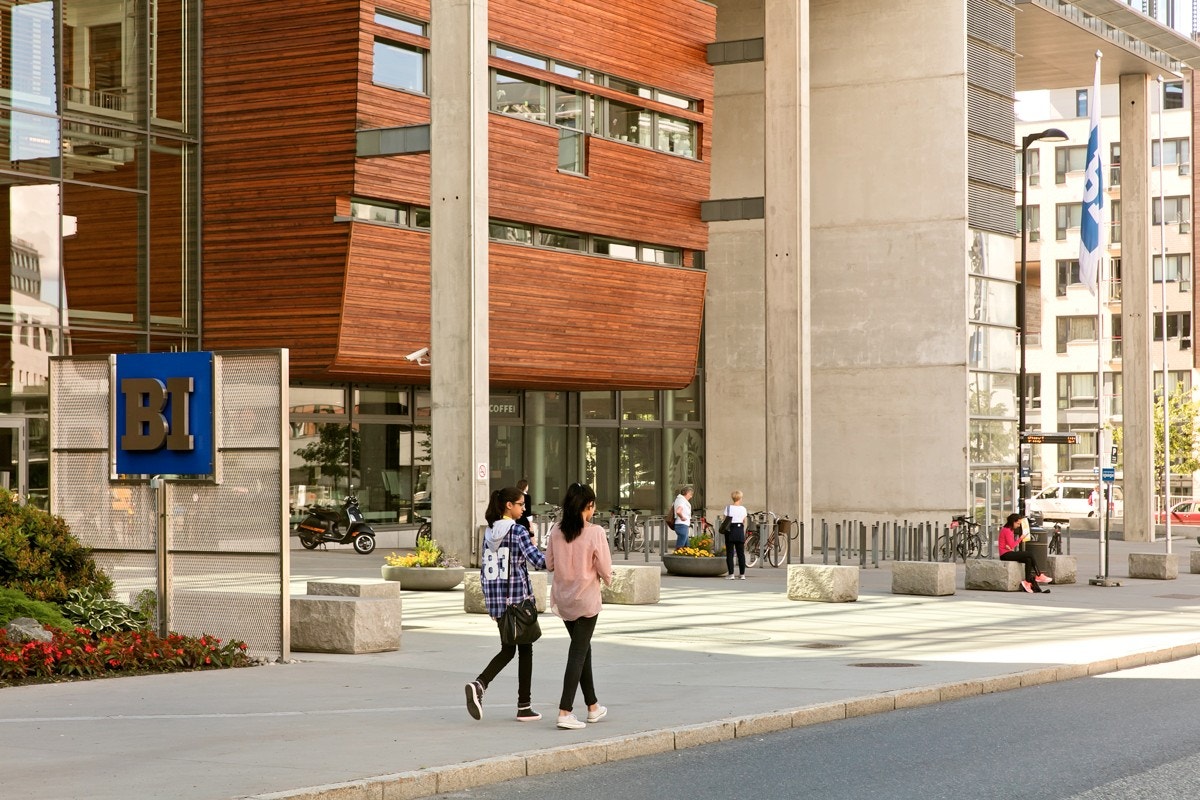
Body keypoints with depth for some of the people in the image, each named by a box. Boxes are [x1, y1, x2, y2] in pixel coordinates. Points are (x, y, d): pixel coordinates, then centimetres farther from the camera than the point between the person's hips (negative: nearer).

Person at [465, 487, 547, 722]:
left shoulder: (489, 533, 9)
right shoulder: (518, 531, -11)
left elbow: (485, 570, 12)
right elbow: (538, 560, -20)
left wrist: (490, 599, 18)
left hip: (496, 598, 6)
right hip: (518, 597, -6)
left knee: (507, 650, 15)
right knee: (525, 651, 5)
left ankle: (479, 684, -8)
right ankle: (523, 707, 8)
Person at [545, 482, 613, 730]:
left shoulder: (557, 531, -4)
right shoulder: (595, 532, -16)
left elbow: (549, 563, 3)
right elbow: (605, 568, -11)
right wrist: (608, 579, 11)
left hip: (563, 597, 5)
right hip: (585, 598, -5)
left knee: (582, 648, 19)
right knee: (578, 653, -1)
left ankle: (593, 706, 28)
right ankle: (565, 712, -9)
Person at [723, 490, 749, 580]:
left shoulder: (728, 508, -5)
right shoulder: (743, 509, 1)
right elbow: (744, 523, 7)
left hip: (730, 531, -2)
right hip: (740, 530, 2)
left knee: (729, 553, 1)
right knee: (741, 553, 8)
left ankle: (731, 574, -5)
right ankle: (742, 574, 9)